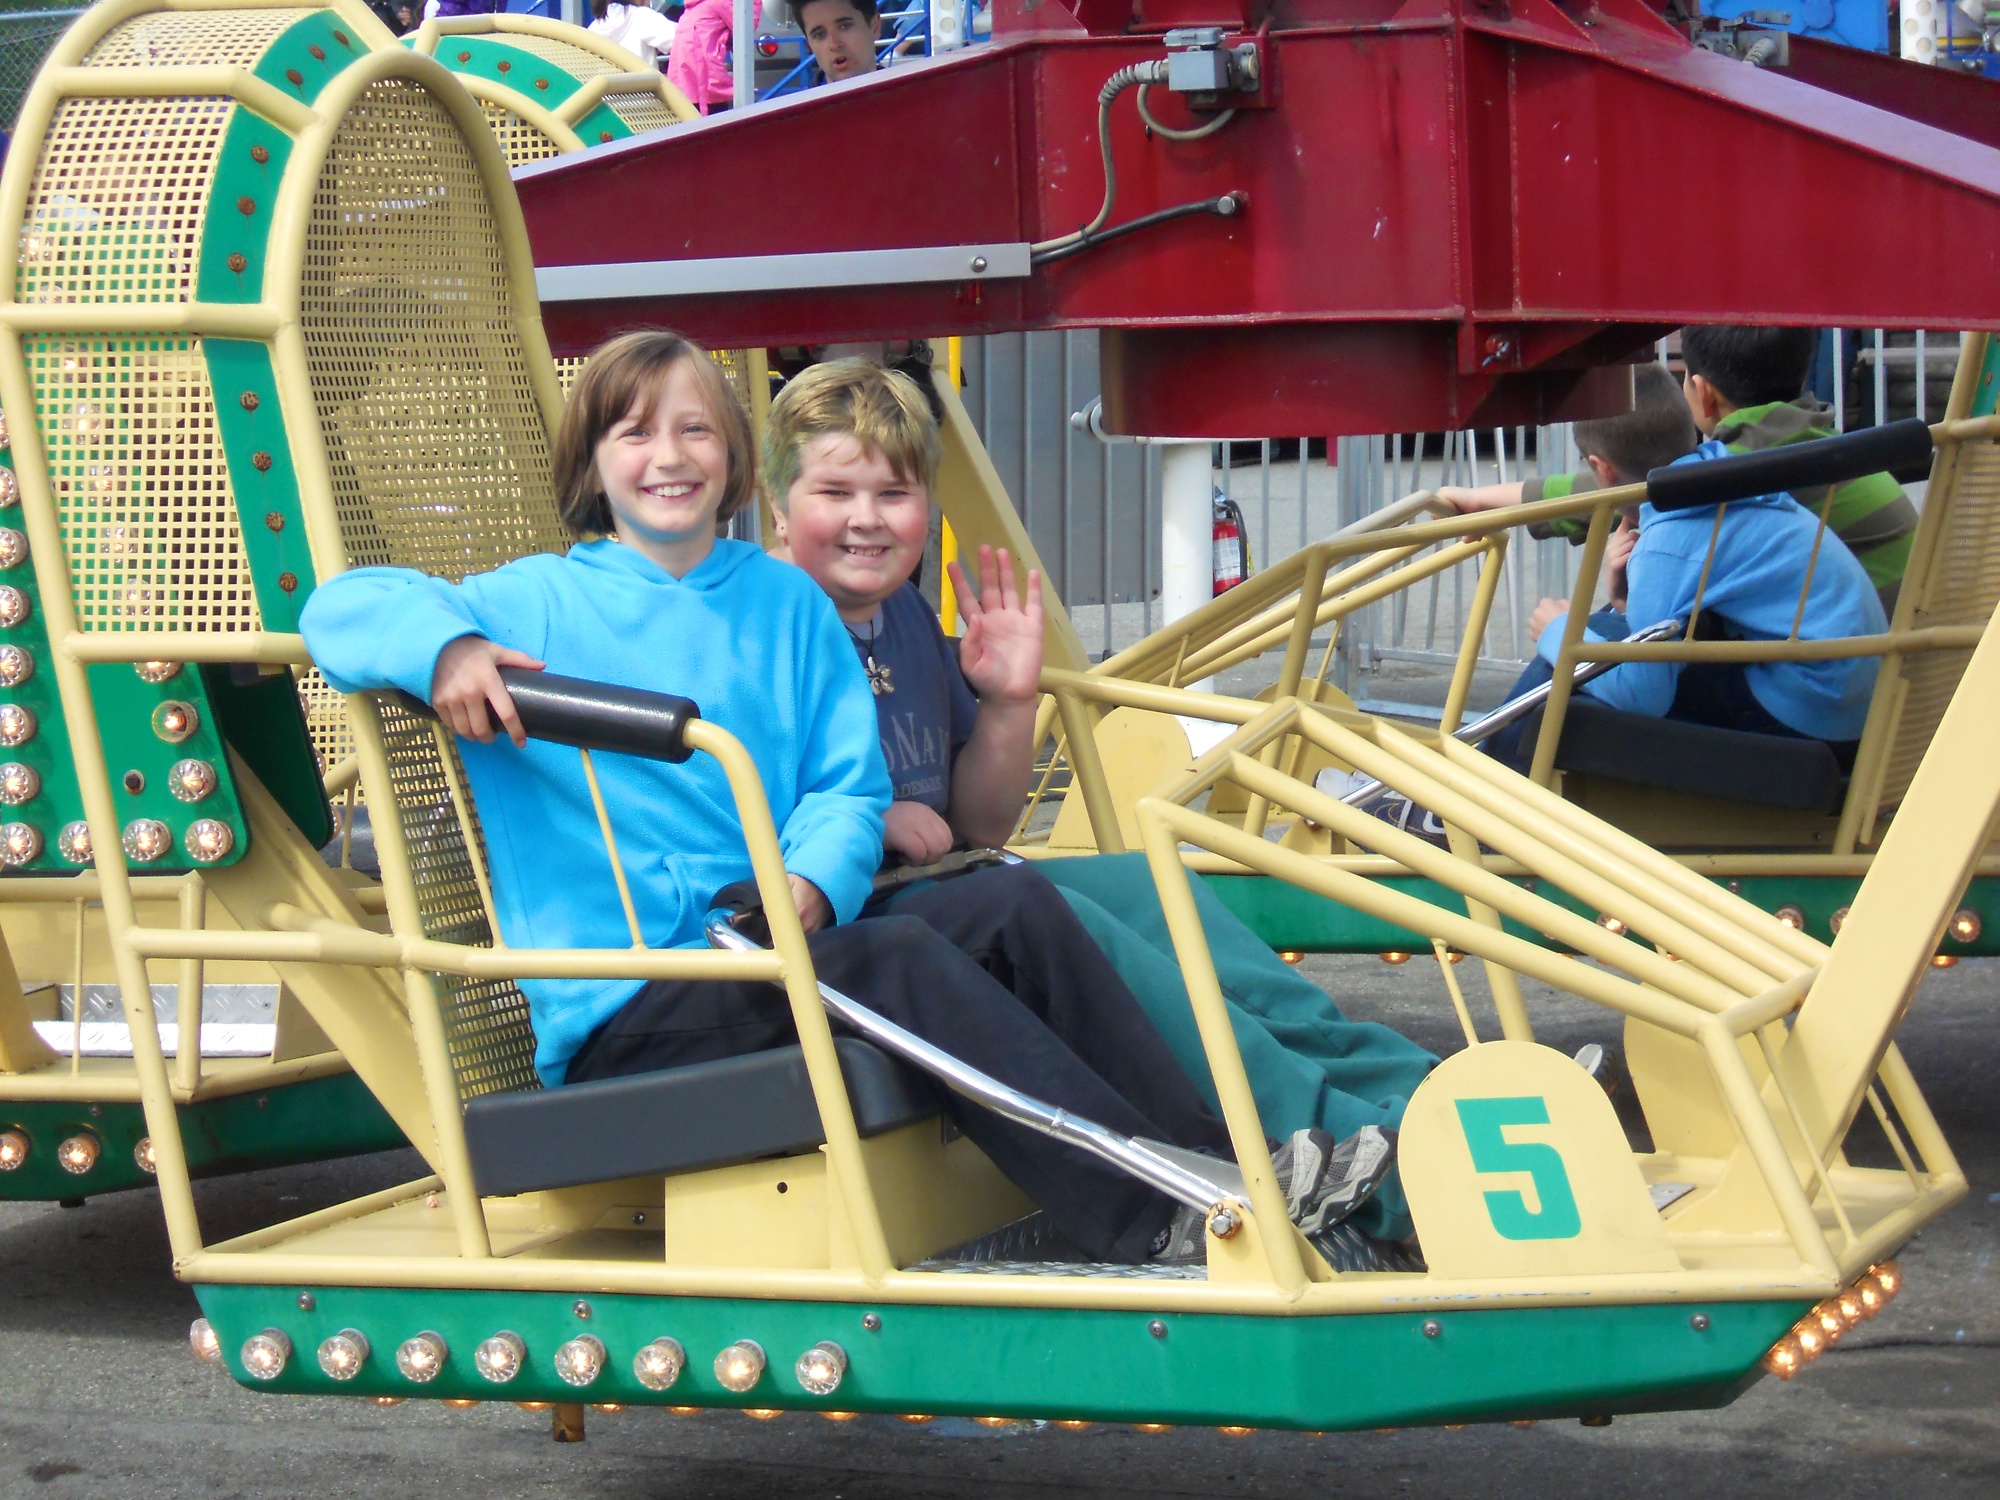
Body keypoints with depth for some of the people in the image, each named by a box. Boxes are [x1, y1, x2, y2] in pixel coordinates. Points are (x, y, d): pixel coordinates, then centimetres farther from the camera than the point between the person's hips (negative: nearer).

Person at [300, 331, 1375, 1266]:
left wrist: (807, 886, -13)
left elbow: (849, 785, 10)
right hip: (620, 1012, -5)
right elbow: (348, 601, -7)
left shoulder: (785, 602, 17)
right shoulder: (540, 603, 4)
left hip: (768, 954, 5)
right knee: (895, 960, -29)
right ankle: (1155, 1224, -38)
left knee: (1012, 913, -18)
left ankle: (1216, 1157, -23)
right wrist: (446, 645, -30)